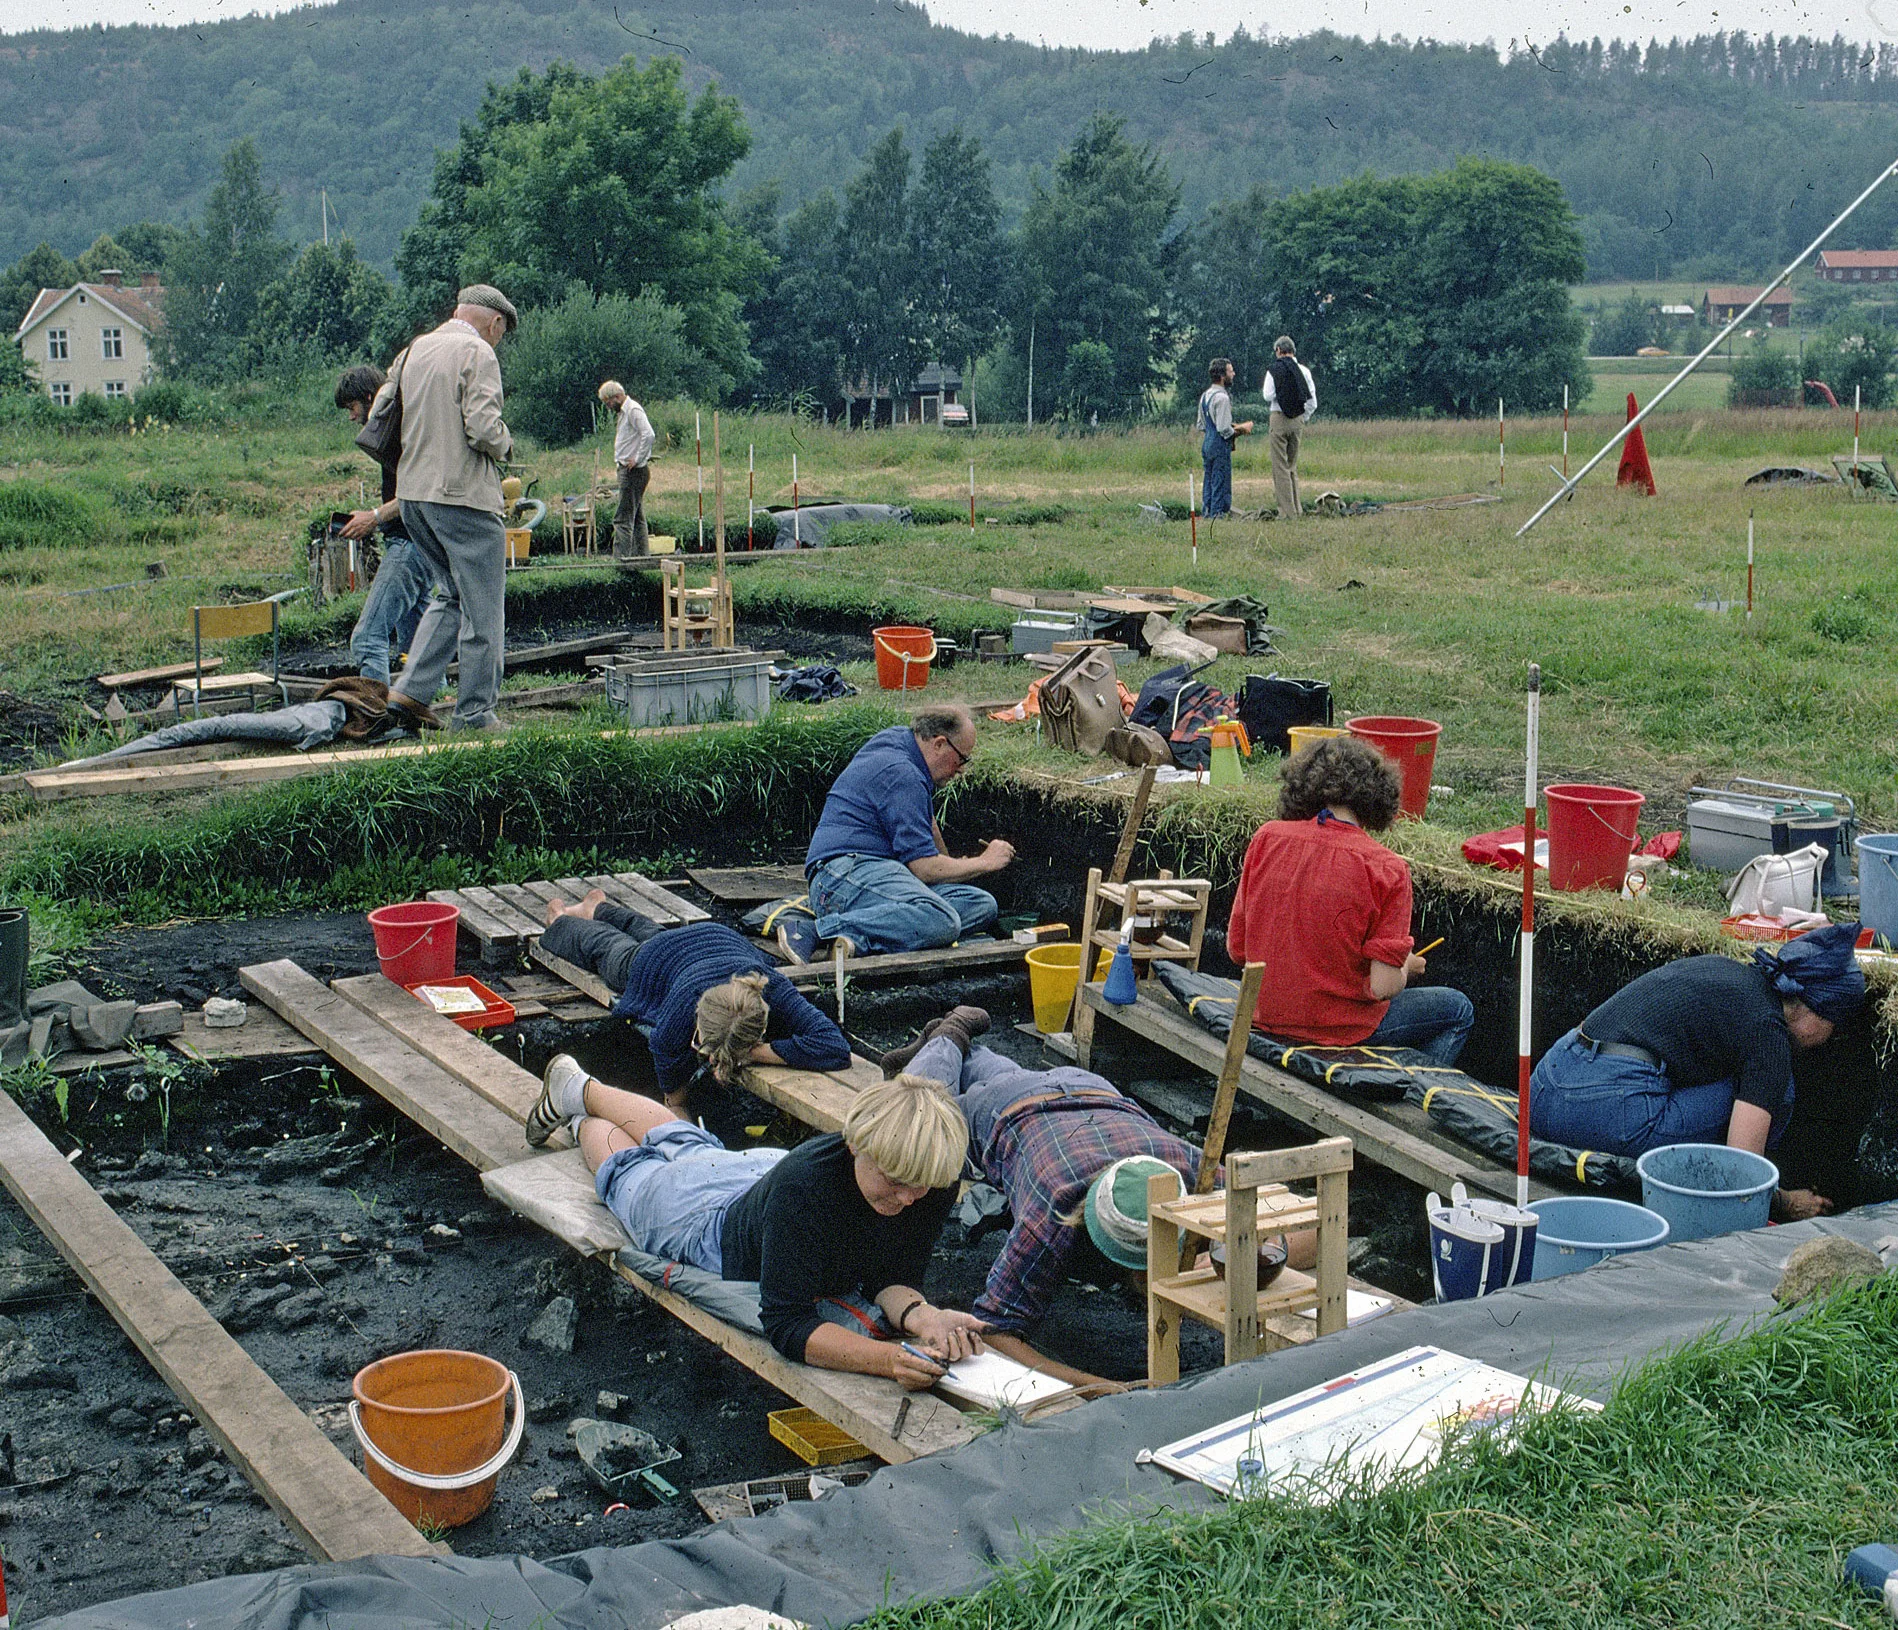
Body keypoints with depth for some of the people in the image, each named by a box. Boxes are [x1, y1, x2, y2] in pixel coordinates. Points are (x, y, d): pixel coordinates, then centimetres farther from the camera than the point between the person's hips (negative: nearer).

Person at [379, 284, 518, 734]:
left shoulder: (415, 350, 13)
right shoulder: (477, 353, -10)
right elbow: (484, 427, -20)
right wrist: (504, 445, 1)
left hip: (413, 494, 8)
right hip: (463, 495, -8)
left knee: (452, 595, 20)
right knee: (482, 610, 1)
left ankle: (410, 690, 10)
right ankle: (476, 715, 5)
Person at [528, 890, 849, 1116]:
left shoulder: (773, 991, -53)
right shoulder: (679, 1016, -51)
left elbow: (836, 1048, -61)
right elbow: (674, 1097, -31)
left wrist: (755, 1054, -58)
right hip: (658, 957, -3)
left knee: (649, 932, 40)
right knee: (607, 948, 35)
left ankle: (600, 908, 72)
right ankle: (560, 920, 68)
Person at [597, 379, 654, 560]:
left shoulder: (633, 410, -12)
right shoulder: (623, 412, 20)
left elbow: (648, 435, -24)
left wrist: (637, 459, -20)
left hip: (634, 471, -11)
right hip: (629, 470, 11)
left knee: (623, 517, -13)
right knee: (637, 517, 12)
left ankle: (621, 556, -16)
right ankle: (639, 555, 16)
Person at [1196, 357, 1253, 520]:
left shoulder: (1205, 395, 11)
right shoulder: (1222, 397, -17)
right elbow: (1225, 430, -21)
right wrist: (1242, 429, -5)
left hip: (1206, 444, 9)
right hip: (1220, 446, -9)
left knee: (1208, 483, 14)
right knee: (1221, 486, -4)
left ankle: (1206, 513, 18)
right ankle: (1218, 514, -3)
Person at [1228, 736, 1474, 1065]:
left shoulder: (1267, 837, -5)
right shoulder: (1386, 869, -17)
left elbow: (1236, 948, 0)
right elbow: (1383, 986, -19)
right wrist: (1407, 967, 4)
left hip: (1265, 1016, 6)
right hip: (1337, 1029, -6)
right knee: (1458, 1010, 20)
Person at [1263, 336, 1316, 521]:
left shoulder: (1274, 369, -6)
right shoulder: (1303, 370, 4)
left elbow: (1268, 396, -9)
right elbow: (1313, 401, 4)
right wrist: (1304, 419, 16)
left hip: (1278, 418, -4)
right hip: (1298, 420, 4)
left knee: (1280, 466, -1)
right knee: (1292, 465, 16)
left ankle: (1288, 513, -5)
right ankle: (1296, 509, 17)